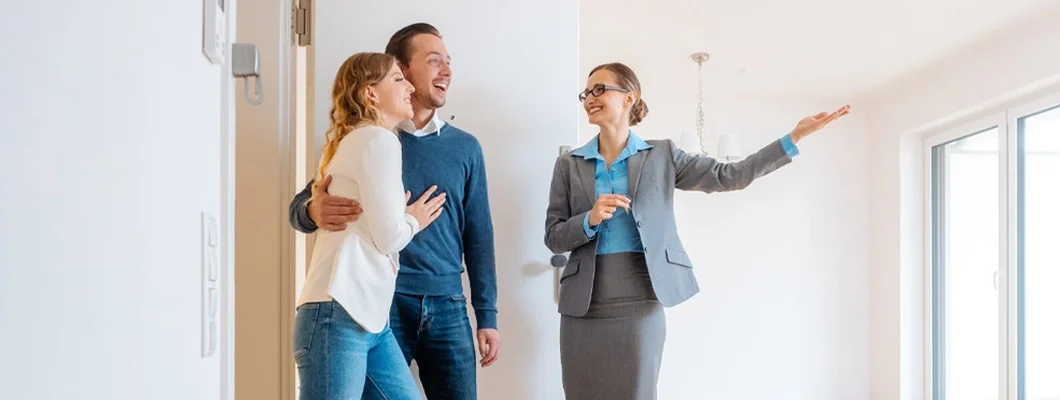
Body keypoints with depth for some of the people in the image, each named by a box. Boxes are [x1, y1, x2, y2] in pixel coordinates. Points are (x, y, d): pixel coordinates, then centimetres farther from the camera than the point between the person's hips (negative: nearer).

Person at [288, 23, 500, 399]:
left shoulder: (465, 148, 8)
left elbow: (478, 235, 11)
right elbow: (300, 204, -2)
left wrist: (487, 315, 7)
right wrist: (314, 211, -27)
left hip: (447, 305, 3)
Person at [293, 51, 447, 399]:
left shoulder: (352, 142, 23)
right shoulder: (379, 139, -7)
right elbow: (388, 238, -9)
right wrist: (414, 221, 9)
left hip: (369, 317, 10)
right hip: (338, 317, -10)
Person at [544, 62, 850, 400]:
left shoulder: (660, 156, 6)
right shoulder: (569, 165, 8)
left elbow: (728, 176, 1)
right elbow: (553, 237, 5)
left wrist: (794, 137, -5)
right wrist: (590, 219, -15)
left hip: (639, 301, -1)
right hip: (584, 304, 1)